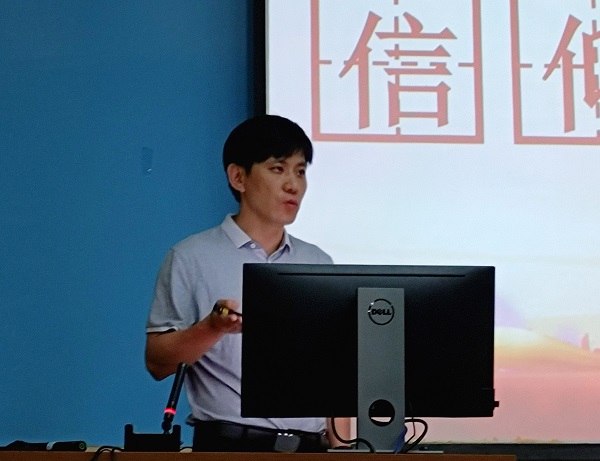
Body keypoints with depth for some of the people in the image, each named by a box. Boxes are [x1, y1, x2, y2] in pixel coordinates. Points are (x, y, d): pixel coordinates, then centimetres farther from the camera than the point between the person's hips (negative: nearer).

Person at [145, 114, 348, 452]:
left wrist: (338, 445, 6)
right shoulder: (192, 258, 1)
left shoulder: (320, 265, 13)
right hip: (230, 445, -4)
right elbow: (157, 362, -2)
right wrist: (213, 327, -18)